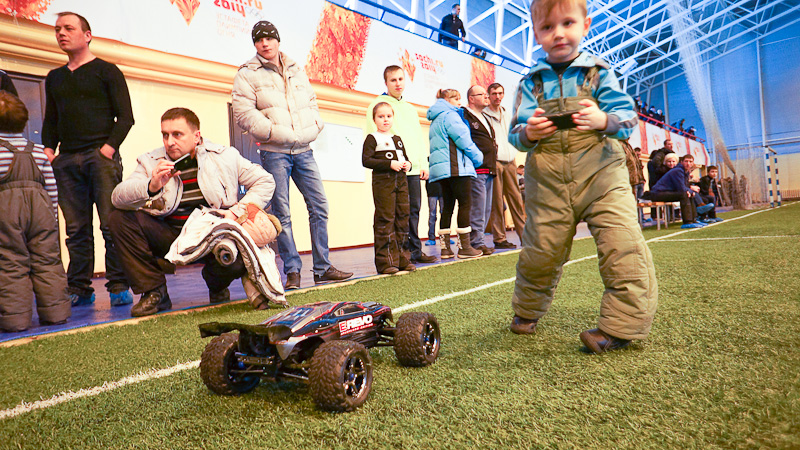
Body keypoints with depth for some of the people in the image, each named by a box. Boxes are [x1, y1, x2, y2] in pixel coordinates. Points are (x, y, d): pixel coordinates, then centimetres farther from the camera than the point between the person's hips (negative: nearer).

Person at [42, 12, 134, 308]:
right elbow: (50, 121, 26)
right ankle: (79, 289, 9)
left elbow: (125, 116, 0)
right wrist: (48, 150, 8)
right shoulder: (54, 78, 24)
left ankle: (119, 287, -6)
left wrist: (109, 147, -12)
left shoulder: (106, 71, 8)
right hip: (66, 161, 5)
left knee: (111, 224, -10)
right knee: (76, 228, 4)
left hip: (100, 155, -5)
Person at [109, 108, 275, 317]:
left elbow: (265, 181, 5)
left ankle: (217, 285, 9)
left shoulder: (225, 156, 0)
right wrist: (151, 186, -31)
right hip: (169, 235, 3)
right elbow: (117, 197, -10)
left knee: (237, 260, -34)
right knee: (120, 218, -17)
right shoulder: (151, 162, 2)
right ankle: (154, 292, -5)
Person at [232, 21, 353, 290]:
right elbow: (243, 113, -6)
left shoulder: (296, 71, 19)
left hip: (303, 150, 4)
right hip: (273, 153, -4)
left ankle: (322, 269, 9)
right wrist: (277, 132, -16)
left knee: (319, 207, 1)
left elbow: (312, 103, 24)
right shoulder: (247, 74, 4)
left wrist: (313, 127, 4)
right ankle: (292, 271, 7)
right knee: (281, 214, -3)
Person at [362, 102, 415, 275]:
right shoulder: (372, 138, 0)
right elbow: (366, 160, -11)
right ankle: (385, 262, -5)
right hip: (383, 181, -7)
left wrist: (407, 164, 4)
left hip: (401, 181, 7)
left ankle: (402, 259, 15)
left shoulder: (398, 139, 21)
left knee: (402, 218, 6)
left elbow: (405, 157, 30)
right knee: (385, 220, -8)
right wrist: (389, 164, -18)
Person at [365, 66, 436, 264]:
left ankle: (414, 251, 16)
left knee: (414, 210, 8)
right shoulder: (377, 105, 2)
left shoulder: (410, 109, 24)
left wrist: (424, 164, 15)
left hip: (413, 169, 7)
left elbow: (419, 138, 25)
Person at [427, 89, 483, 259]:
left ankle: (444, 247, 8)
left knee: (448, 205, 9)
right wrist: (478, 157, 2)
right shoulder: (450, 115, -4)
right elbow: (463, 140, -10)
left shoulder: (435, 120, 25)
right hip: (455, 167, -9)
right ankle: (465, 247, -6)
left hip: (440, 168, 9)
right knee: (465, 203, -7)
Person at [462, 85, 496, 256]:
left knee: (486, 210, 10)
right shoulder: (465, 116, -4)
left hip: (489, 170, 10)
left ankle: (477, 241, 17)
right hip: (476, 170, -10)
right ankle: (476, 243, -3)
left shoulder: (485, 118, 26)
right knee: (477, 209, -9)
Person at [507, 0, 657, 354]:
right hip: (548, 182, 1)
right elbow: (515, 132, 6)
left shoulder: (599, 71, 6)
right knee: (540, 251, 8)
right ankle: (527, 311, 34)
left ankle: (619, 327, 0)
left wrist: (604, 120, -23)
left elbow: (627, 116, -1)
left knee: (624, 247, -14)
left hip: (600, 173, 0)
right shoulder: (531, 82, 9)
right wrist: (528, 133, -17)